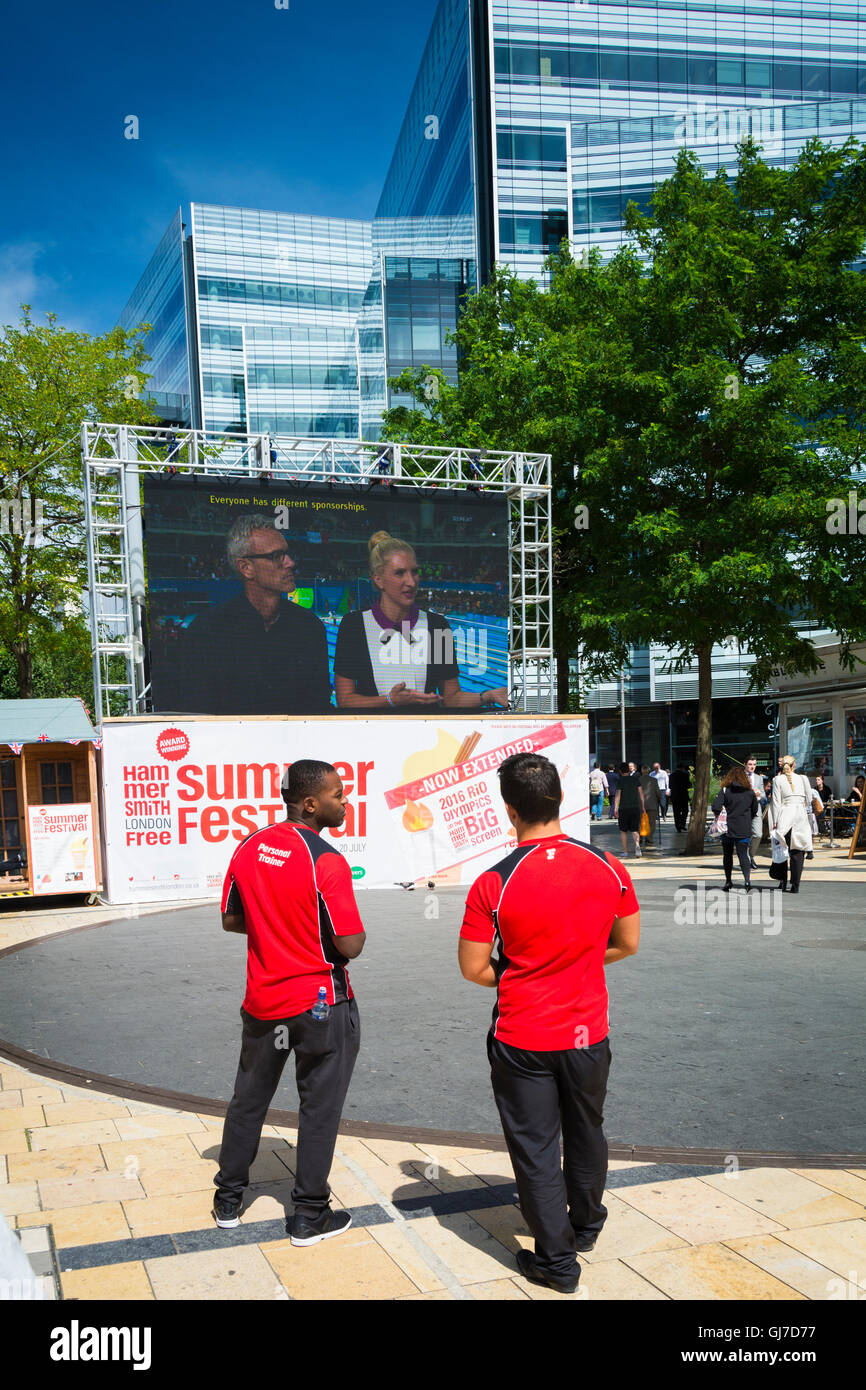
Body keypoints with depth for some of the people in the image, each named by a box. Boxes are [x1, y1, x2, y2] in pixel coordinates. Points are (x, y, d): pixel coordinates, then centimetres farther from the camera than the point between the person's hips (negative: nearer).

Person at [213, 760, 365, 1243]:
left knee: (249, 1098, 20)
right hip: (321, 1004, -6)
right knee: (320, 1106, 9)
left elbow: (232, 920, 8)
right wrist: (353, 927, -1)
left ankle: (229, 1199, 34)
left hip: (263, 1001, 6)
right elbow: (351, 945, -22)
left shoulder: (249, 847, -1)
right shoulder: (326, 861, -22)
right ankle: (310, 1215, 19)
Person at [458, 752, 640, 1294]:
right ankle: (586, 1224, 46)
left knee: (535, 1148, 12)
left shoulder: (492, 885, -20)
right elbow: (628, 944, 2)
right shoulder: (608, 868, -11)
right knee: (586, 1133, 25)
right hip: (588, 1032, 4)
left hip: (521, 1040, -3)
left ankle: (557, 1259, 23)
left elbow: (473, 968, -12)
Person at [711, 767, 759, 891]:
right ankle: (747, 880, -19)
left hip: (728, 829, -1)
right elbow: (755, 811, 11)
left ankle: (728, 882, 18)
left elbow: (716, 807, -15)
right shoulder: (750, 791, 3)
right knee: (743, 855, 1)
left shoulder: (725, 790, -5)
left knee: (727, 855, 14)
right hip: (744, 830, 1)